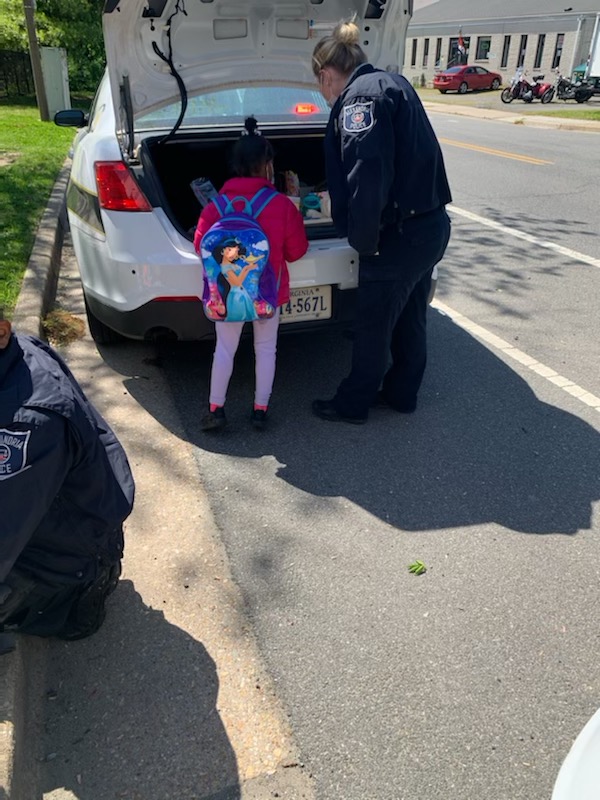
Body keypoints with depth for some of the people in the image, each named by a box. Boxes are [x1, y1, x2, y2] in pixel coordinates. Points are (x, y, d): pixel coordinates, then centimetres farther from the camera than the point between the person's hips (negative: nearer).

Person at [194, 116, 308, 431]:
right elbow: (296, 251, -1)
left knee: (225, 349, 12)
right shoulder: (282, 205, -10)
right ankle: (260, 409, 19)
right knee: (266, 349, 14)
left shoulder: (217, 206, -8)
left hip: (228, 291, 1)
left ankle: (215, 409, 14)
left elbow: (201, 245, -2)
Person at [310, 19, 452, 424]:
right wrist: (337, 202, 31)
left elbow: (368, 175, -28)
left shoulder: (360, 95, -14)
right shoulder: (392, 83, 16)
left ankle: (353, 404, 23)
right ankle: (402, 393, 37)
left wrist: (364, 241, -18)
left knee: (373, 327, 6)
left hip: (401, 235, -9)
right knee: (410, 319, 21)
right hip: (432, 225, 9)